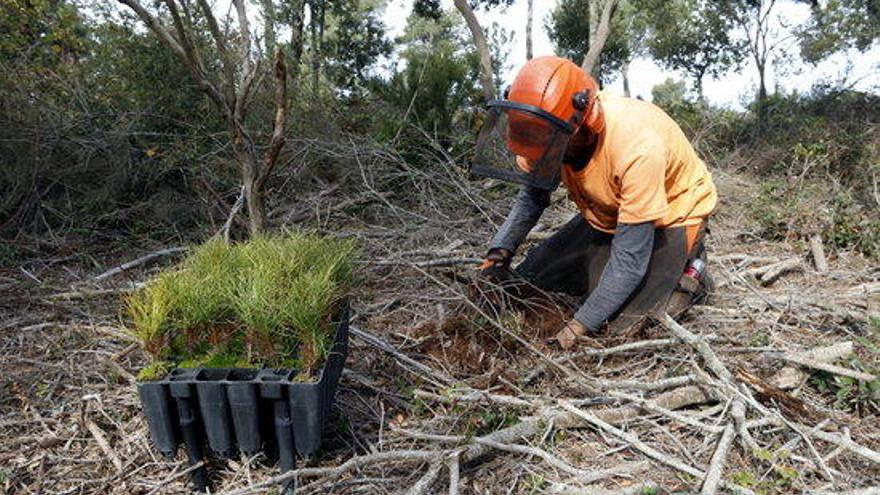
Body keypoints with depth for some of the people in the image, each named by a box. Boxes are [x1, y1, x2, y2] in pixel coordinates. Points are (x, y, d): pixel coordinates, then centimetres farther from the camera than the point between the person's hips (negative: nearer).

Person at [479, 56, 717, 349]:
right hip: (608, 214, 6)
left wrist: (579, 328, -36)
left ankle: (689, 270, 7)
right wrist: (499, 252, -22)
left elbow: (630, 258, -36)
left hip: (671, 212, -6)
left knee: (621, 324, -19)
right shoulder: (552, 130, -22)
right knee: (532, 279, 3)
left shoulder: (637, 148, -40)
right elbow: (532, 197, -7)